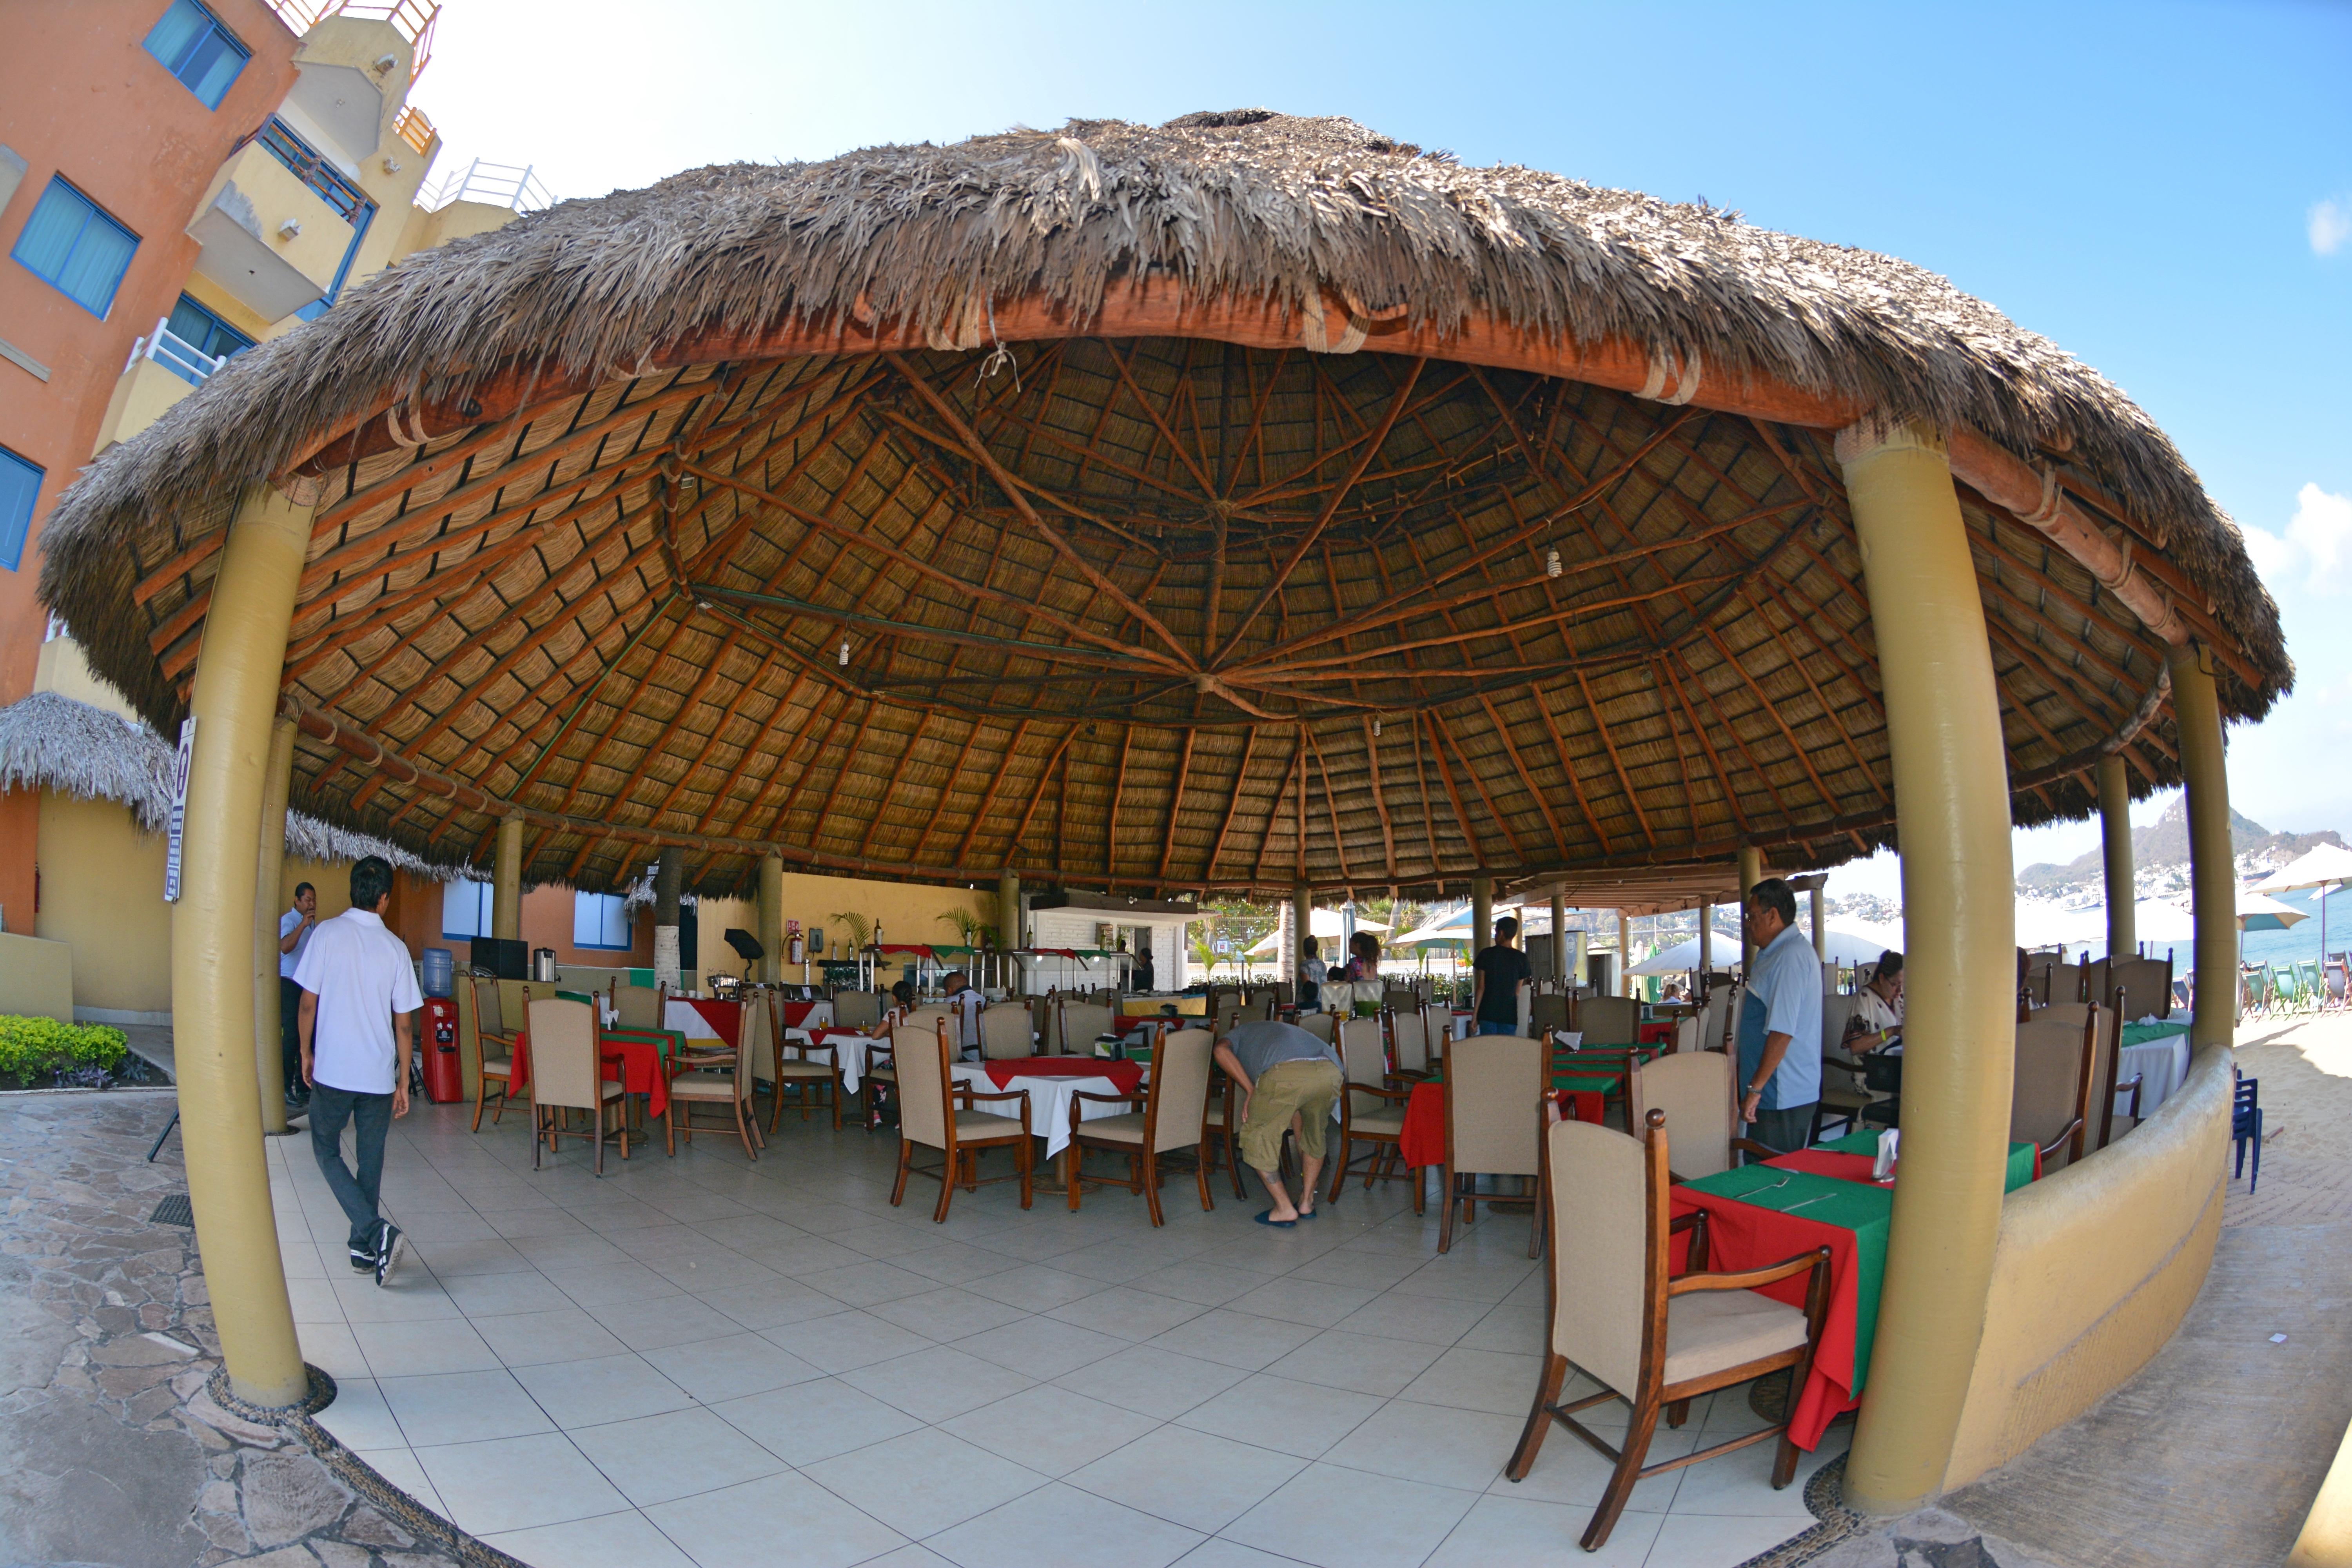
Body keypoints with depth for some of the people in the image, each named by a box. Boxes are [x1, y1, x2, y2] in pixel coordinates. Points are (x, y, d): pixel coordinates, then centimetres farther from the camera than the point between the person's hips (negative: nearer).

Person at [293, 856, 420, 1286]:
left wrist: (307, 1053, 12)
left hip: (333, 1071, -2)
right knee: (371, 1160, 14)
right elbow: (405, 1023, 1)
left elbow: (308, 1002, -5)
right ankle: (364, 1248, 21)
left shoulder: (328, 933, -6)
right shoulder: (395, 948, -1)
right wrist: (403, 1082, 9)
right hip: (379, 1074, 2)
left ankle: (376, 1232, -7)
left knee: (327, 1151, 10)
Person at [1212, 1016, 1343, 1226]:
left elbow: (1221, 1050, 8)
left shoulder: (1240, 1031, 38)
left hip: (1285, 1073, -5)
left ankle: (1285, 1209, 20)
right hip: (1331, 1070, 6)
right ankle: (1307, 1203, 37)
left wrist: (1250, 1090, 12)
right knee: (1314, 1134, 33)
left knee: (1256, 1137, 18)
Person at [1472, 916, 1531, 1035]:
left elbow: (1481, 987, -5)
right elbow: (1518, 991, 5)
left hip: (1488, 1013, -1)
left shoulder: (1486, 954, -4)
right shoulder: (1521, 958, 2)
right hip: (1510, 1014, 1)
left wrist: (1475, 1013, -1)